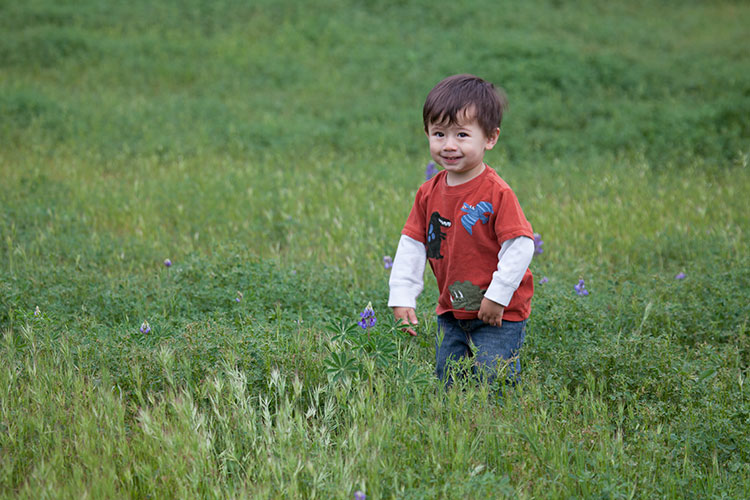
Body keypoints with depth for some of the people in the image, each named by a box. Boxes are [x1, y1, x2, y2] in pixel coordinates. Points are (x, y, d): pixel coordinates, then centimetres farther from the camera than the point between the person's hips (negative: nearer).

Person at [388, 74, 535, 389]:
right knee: (448, 384, 13)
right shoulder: (429, 193, 2)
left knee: (493, 385, -8)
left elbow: (520, 247, -20)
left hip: (499, 315, -6)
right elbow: (412, 245, 6)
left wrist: (497, 296, -18)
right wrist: (402, 297, 0)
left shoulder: (496, 193, -18)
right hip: (451, 314, 6)